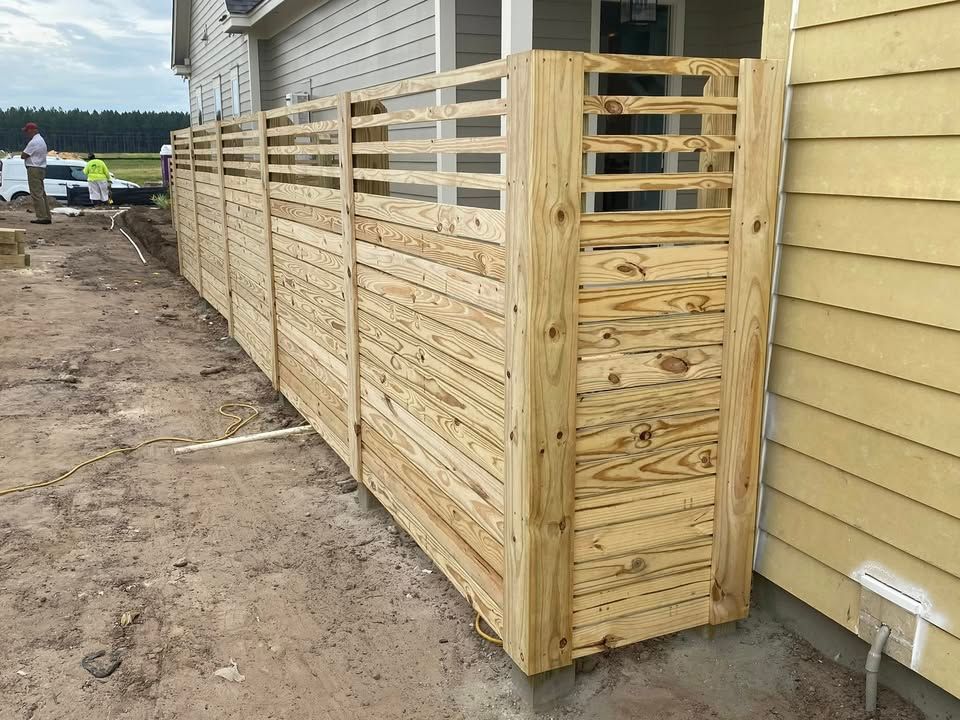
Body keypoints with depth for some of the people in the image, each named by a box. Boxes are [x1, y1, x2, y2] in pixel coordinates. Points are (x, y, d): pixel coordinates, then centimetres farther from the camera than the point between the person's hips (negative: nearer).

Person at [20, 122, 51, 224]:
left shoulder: (34, 142, -15)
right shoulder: (41, 140, 18)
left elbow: (23, 156, -13)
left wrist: (25, 154, 6)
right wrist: (28, 154, 5)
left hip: (34, 169, -10)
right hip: (41, 169, 10)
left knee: (36, 194, -9)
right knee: (42, 194, 12)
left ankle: (42, 217, -11)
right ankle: (46, 216, 13)